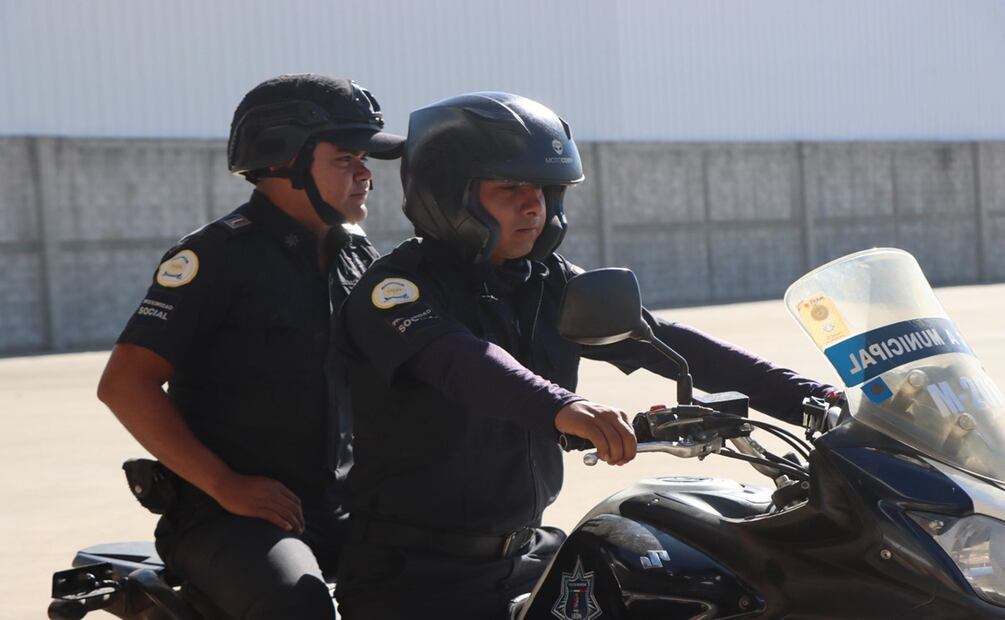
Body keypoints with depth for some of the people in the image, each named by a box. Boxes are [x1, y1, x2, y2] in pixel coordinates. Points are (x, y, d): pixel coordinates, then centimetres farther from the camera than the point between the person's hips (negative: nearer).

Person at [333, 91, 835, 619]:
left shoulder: (552, 284, 8)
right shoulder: (397, 285, -12)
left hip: (526, 554, 7)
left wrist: (805, 397, -10)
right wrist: (560, 407, -53)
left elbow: (663, 343, 1)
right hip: (412, 575, -6)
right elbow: (452, 357, -33)